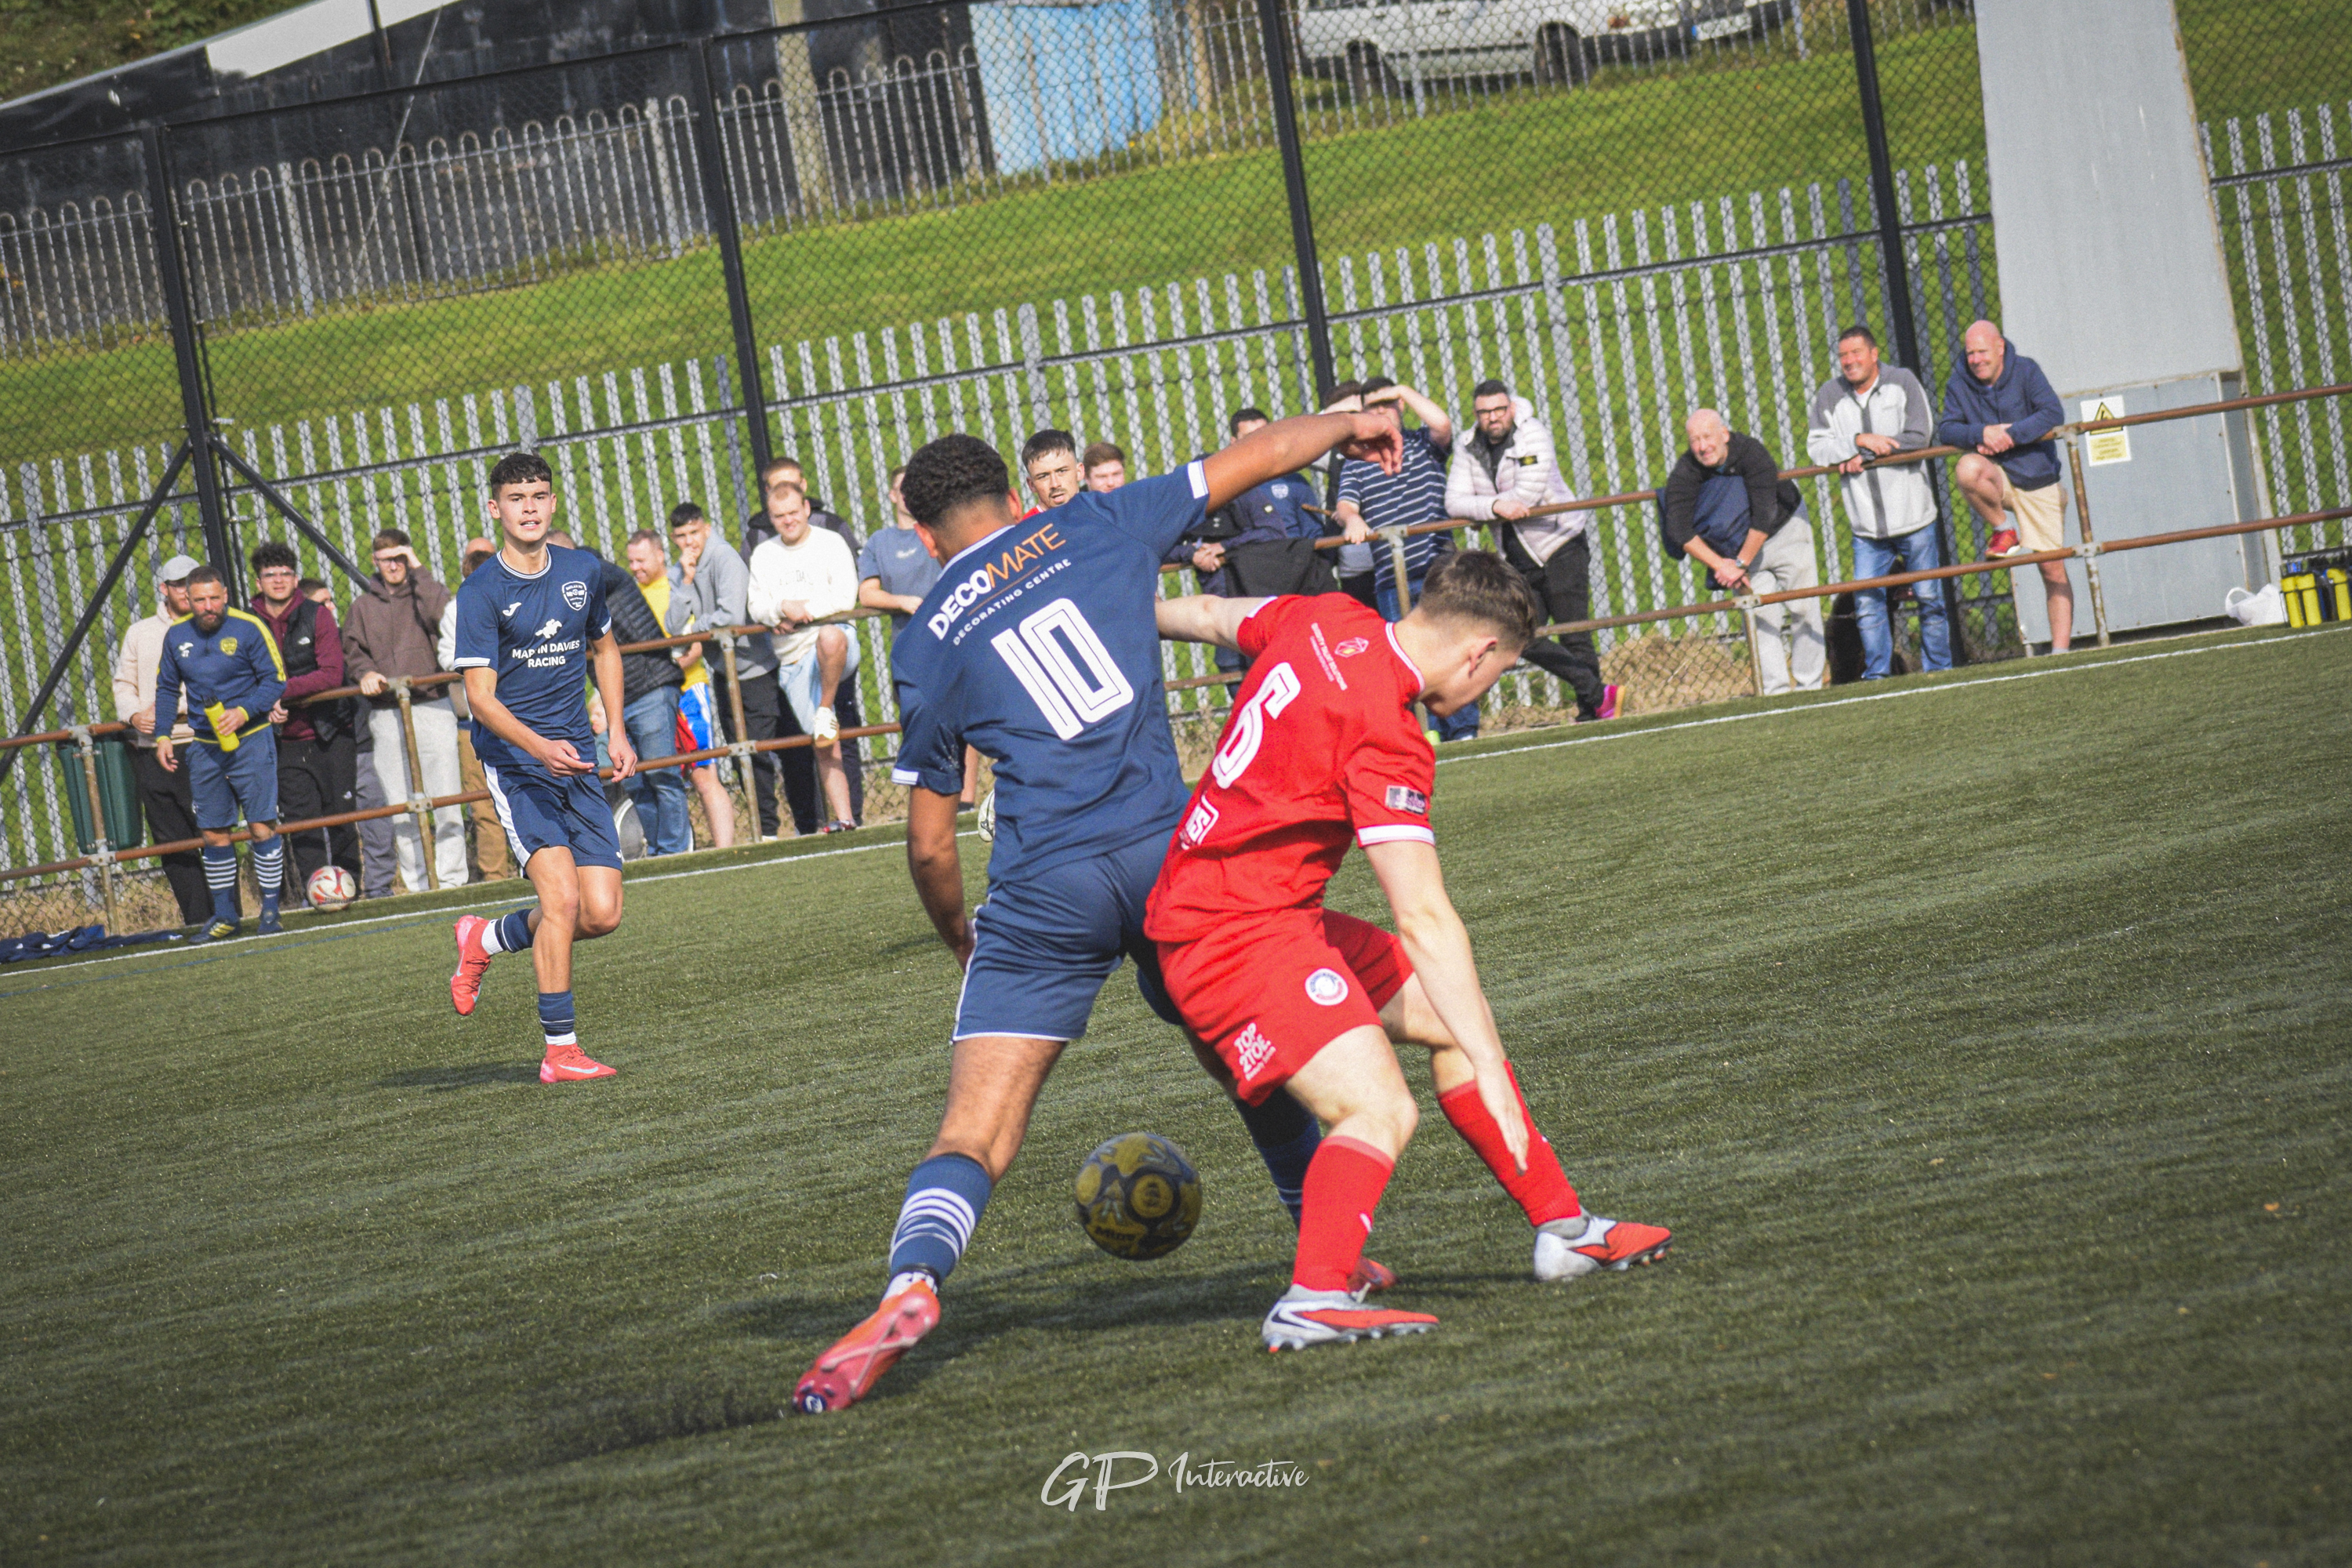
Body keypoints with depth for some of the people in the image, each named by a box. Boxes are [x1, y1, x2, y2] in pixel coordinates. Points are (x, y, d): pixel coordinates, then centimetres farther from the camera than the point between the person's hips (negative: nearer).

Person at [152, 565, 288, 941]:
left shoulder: (248, 628, -9)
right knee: (213, 834, 6)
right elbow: (166, 689, 17)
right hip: (203, 747, 4)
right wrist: (162, 735, 9)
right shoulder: (176, 636, 5)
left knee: (262, 826, -7)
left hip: (250, 741, -4)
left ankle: (271, 910, 2)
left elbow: (275, 680, -7)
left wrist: (244, 712, -20)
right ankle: (224, 915, 16)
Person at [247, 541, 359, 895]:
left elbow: (331, 675, -10)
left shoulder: (317, 617, 0)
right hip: (287, 742, 1)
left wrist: (282, 692, -17)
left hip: (331, 733, -1)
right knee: (302, 823, -3)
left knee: (340, 817, 1)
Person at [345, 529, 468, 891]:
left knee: (445, 802, -6)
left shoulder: (428, 591, 7)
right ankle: (418, 884, 6)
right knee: (400, 807, 1)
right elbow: (352, 650, 15)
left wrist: (417, 571, -9)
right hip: (385, 714, 2)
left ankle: (451, 879, -1)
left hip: (432, 708, -2)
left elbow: (442, 619, -14)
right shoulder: (363, 606, 14)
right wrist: (365, 673, -6)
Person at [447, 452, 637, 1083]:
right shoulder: (480, 593, -9)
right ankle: (560, 1049, -11)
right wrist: (539, 747, -31)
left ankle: (488, 938, 26)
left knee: (603, 914, -2)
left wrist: (616, 732, 14)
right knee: (562, 895, -20)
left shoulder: (584, 571, 7)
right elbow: (481, 696, -15)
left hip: (577, 761, 5)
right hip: (514, 763, -5)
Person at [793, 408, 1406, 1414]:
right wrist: (1346, 424, 39)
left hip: (1043, 894, -2)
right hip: (1169, 855, 2)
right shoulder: (1096, 529, 10)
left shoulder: (927, 643, 9)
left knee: (972, 1135, -4)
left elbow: (930, 848, 11)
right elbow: (1254, 457, 20)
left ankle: (911, 1280, -30)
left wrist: (959, 939, 30)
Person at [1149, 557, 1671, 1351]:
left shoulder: (1326, 622, 2)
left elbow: (1213, 616, 23)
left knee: (1449, 1017, 16)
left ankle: (1563, 1229, 22)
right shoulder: (1385, 735, -24)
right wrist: (1489, 1068, -29)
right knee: (1379, 1109, -24)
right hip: (1235, 934, -10)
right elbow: (1422, 916, -28)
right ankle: (1312, 1301, -35)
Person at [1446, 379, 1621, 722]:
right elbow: (1454, 503, -7)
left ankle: (1591, 712, 4)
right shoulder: (1468, 449, 4)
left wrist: (1480, 509, -10)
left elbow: (1527, 495, -22)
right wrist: (1495, 506, -24)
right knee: (1526, 640, -2)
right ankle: (1598, 692, 2)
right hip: (1520, 559, 6)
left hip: (1561, 545, -6)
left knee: (1574, 636, -5)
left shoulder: (1532, 436, -12)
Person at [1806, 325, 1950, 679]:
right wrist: (1860, 440, -21)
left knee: (1930, 599, 5)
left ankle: (1939, 672, 16)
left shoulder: (1902, 382, -3)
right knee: (1867, 604, -1)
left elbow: (1917, 437, -12)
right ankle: (1876, 677, 8)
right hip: (1867, 525, 2)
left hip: (1913, 516, -2)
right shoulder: (1829, 395, 3)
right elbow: (1816, 447, -6)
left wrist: (1863, 457, -14)